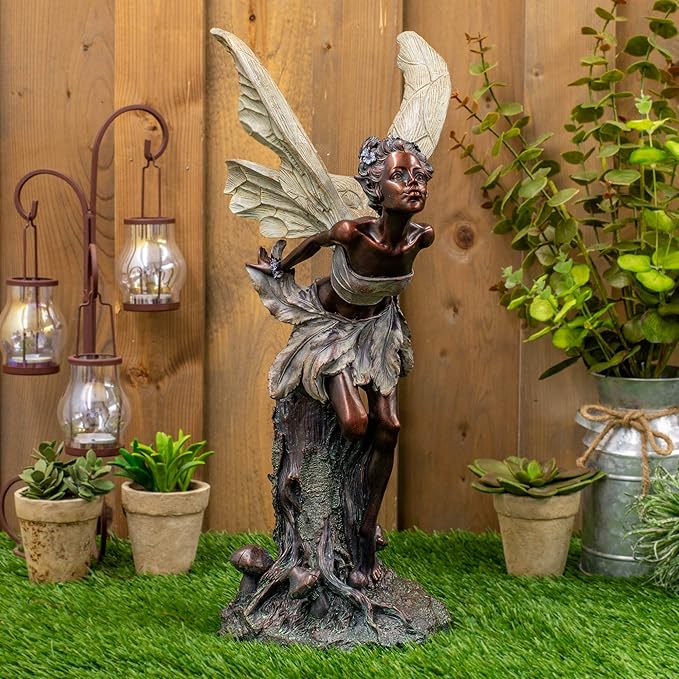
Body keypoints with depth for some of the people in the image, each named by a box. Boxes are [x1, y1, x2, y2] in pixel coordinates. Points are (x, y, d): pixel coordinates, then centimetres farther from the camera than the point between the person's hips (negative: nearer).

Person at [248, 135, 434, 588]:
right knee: (354, 424, -19)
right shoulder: (352, 233, -35)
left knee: (389, 428, -3)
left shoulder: (422, 238, -22)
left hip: (377, 328, 4)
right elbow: (316, 241, -11)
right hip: (330, 325, -4)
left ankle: (367, 534, 13)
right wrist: (281, 267, 10)